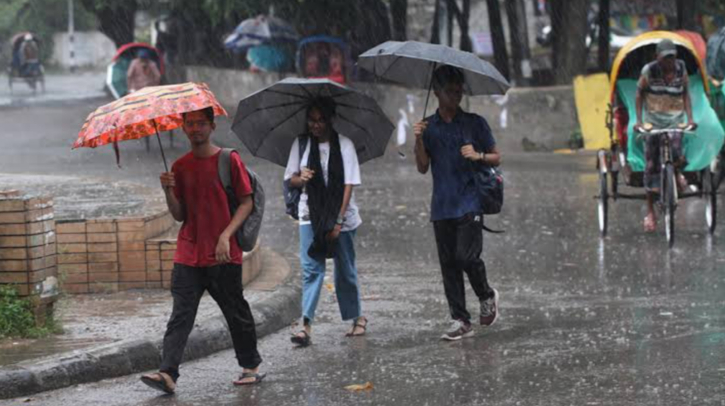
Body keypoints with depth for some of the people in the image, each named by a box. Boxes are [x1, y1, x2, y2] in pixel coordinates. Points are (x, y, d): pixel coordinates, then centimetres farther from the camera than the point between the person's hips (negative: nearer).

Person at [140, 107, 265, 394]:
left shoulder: (229, 160, -3)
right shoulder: (180, 167, 10)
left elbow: (246, 203, -4)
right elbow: (180, 215, 11)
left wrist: (226, 235, -15)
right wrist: (168, 191, -8)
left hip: (223, 255, -3)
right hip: (188, 254, 3)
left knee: (236, 312, 7)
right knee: (181, 314, -7)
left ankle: (251, 367, 23)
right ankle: (168, 373, -16)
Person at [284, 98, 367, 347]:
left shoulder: (344, 145, -4)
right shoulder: (301, 144, 4)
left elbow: (349, 184, -8)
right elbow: (290, 179, 11)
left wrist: (338, 220, -15)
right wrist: (301, 178, -15)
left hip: (340, 216, -1)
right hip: (310, 215, 1)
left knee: (345, 270, 8)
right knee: (311, 268, -9)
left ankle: (357, 317, 26)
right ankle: (306, 325, -16)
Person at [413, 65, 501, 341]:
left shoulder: (474, 123, 4)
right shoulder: (428, 127, 10)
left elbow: (496, 158, 9)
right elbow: (422, 167, 4)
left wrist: (478, 156, -12)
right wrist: (419, 140, -11)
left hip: (469, 202, -3)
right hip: (441, 207, 3)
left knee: (467, 256, -14)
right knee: (448, 264, 2)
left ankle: (487, 297, 14)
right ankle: (461, 321, 7)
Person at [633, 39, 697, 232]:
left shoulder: (681, 69, -3)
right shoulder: (649, 71, -9)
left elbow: (685, 94, 7)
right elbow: (639, 95, 1)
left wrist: (690, 118, -3)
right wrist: (639, 120, -8)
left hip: (675, 118, 1)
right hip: (653, 119, -1)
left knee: (676, 156, -22)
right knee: (652, 165, -1)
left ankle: (677, 172, 18)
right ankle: (650, 212, 7)